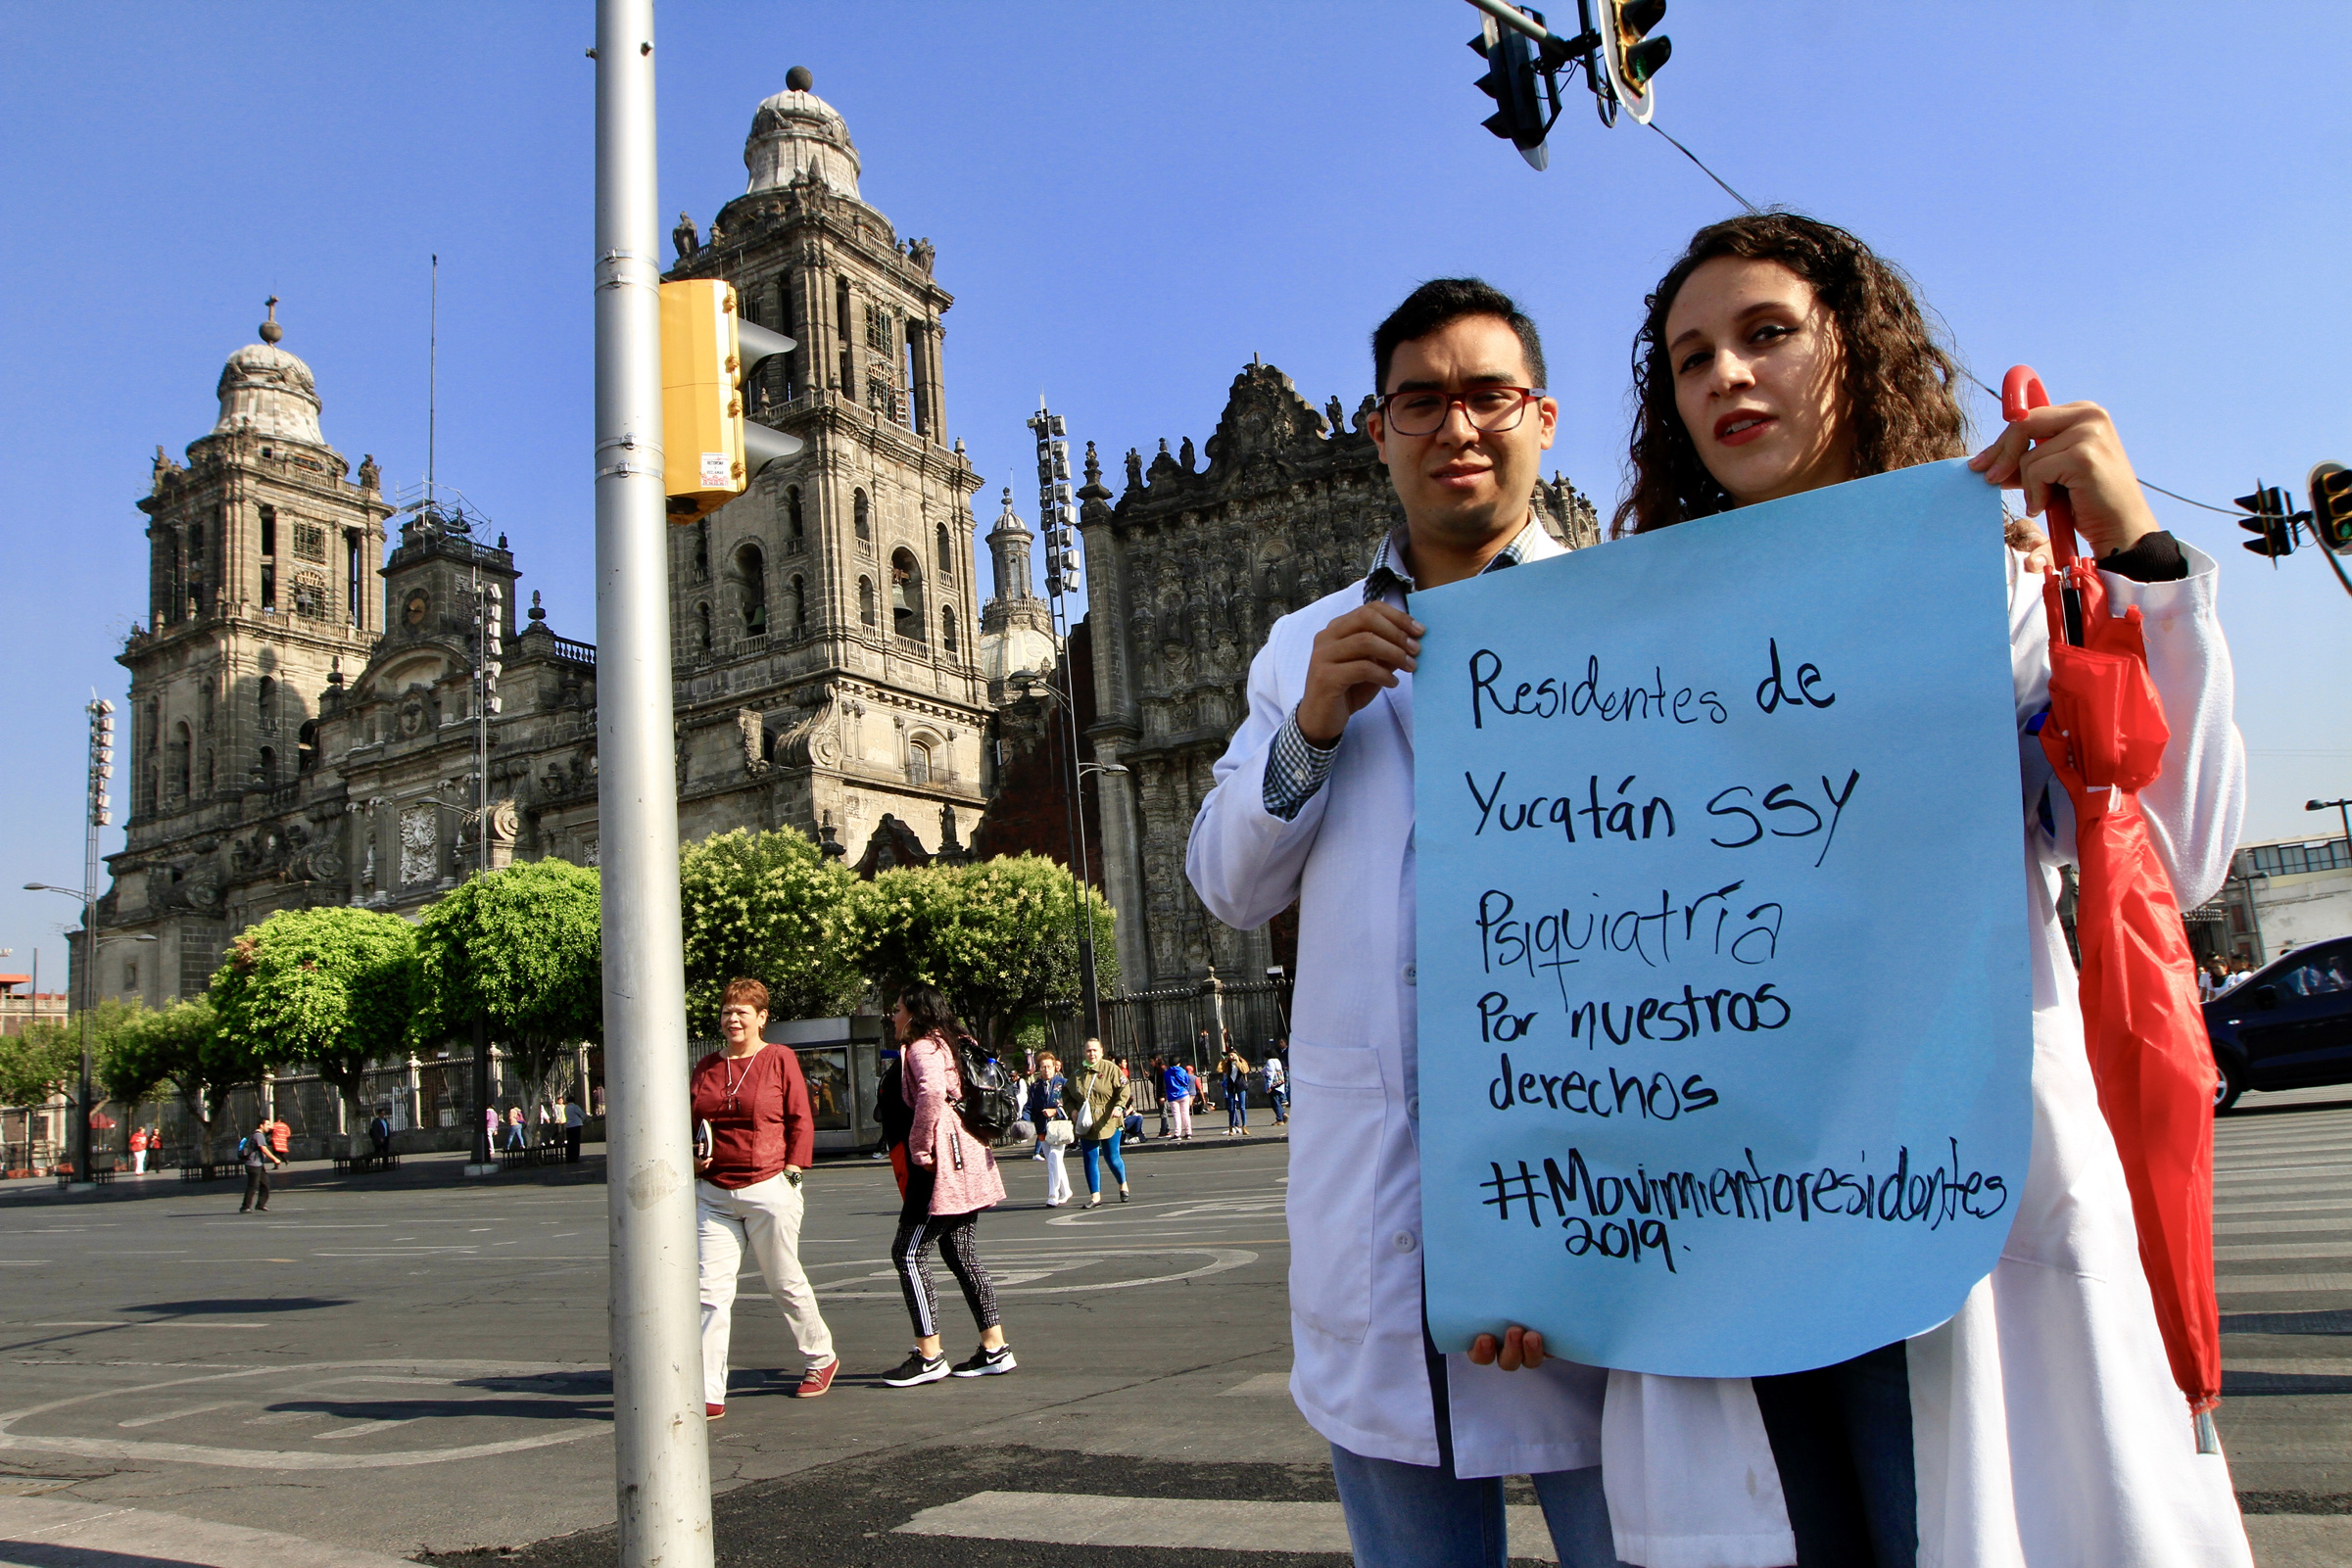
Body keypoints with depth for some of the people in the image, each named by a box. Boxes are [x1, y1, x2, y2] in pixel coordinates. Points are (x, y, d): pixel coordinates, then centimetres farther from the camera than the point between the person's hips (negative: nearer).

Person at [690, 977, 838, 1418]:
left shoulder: (780, 1059, -1)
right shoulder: (706, 1067, 10)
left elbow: (801, 1121, -1)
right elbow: (691, 1124, 19)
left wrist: (792, 1173, -6)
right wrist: (692, 1159, 1)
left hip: (769, 1190, -3)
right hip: (713, 1193, 4)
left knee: (785, 1282, 9)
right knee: (711, 1290, -5)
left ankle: (821, 1360, 31)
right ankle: (709, 1394, -2)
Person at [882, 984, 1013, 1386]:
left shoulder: (923, 1047, -10)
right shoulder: (948, 1045, 19)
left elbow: (932, 1092, -29)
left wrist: (919, 1148, -20)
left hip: (943, 1164, -10)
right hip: (966, 1160, 10)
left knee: (908, 1253, -5)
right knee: (961, 1253, 12)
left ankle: (929, 1355, -4)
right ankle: (994, 1349, 12)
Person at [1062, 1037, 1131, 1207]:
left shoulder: (1111, 1069, -2)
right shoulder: (1077, 1072, 8)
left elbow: (1123, 1088, -6)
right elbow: (1066, 1093, 16)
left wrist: (1119, 1106, -20)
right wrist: (1072, 1109, 0)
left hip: (1108, 1122, -3)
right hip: (1086, 1124, 3)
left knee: (1112, 1158, 1)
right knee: (1090, 1160, 0)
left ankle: (1123, 1185, 29)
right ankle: (1095, 1196, 5)